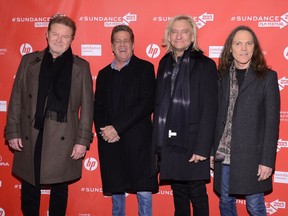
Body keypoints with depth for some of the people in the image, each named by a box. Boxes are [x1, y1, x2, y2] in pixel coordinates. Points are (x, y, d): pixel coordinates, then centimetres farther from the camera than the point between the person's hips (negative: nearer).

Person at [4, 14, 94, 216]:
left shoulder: (81, 67, 2)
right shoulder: (29, 61, 6)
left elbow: (87, 106, 0)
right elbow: (16, 99, 6)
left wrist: (83, 140, -5)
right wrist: (13, 132, 2)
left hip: (63, 139, -1)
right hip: (30, 137, 2)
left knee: (59, 190, 12)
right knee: (29, 191, 11)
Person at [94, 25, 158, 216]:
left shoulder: (145, 68, 0)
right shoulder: (104, 74, 16)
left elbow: (147, 103, -11)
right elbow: (98, 108, 12)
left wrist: (117, 127, -14)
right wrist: (104, 131, -8)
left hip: (138, 141, -4)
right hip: (109, 142, 4)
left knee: (143, 191, -1)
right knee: (115, 191, 11)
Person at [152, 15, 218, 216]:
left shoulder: (205, 64, -5)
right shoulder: (165, 63, 9)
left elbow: (209, 109, -10)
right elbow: (159, 104, 10)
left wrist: (202, 147, -15)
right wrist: (158, 141, 5)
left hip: (192, 141, -4)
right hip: (168, 141, 4)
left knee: (197, 193, 5)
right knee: (178, 192, 14)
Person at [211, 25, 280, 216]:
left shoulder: (268, 77, -3)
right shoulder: (222, 77, 6)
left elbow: (272, 121, -6)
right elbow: (217, 117, 7)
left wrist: (267, 160, -10)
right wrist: (212, 151, 4)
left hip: (252, 155, -3)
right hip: (224, 155, 3)